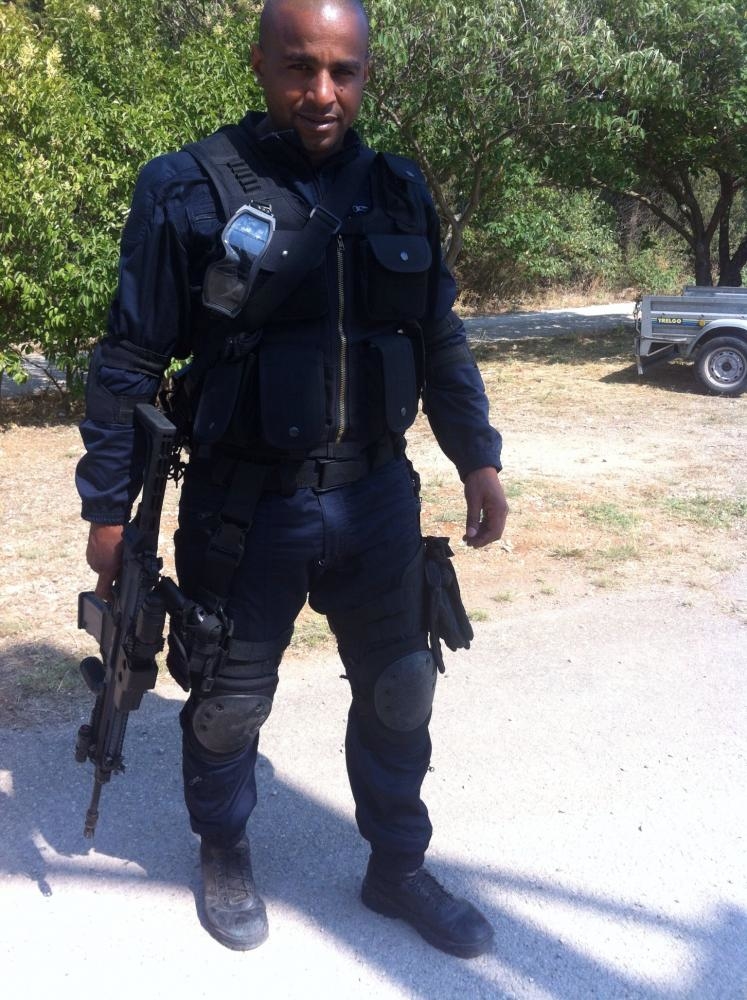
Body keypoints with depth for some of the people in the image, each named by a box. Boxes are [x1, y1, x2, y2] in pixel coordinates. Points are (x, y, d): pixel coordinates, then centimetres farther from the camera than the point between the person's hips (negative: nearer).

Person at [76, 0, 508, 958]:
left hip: (377, 498, 4)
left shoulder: (398, 190, 4)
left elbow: (441, 342, 11)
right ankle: (224, 858, 41)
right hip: (247, 508, -3)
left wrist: (478, 458, 6)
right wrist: (107, 505, -6)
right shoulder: (190, 191, -9)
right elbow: (129, 362, -6)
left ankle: (397, 868, 36)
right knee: (229, 701, 13)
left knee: (397, 690, 14)